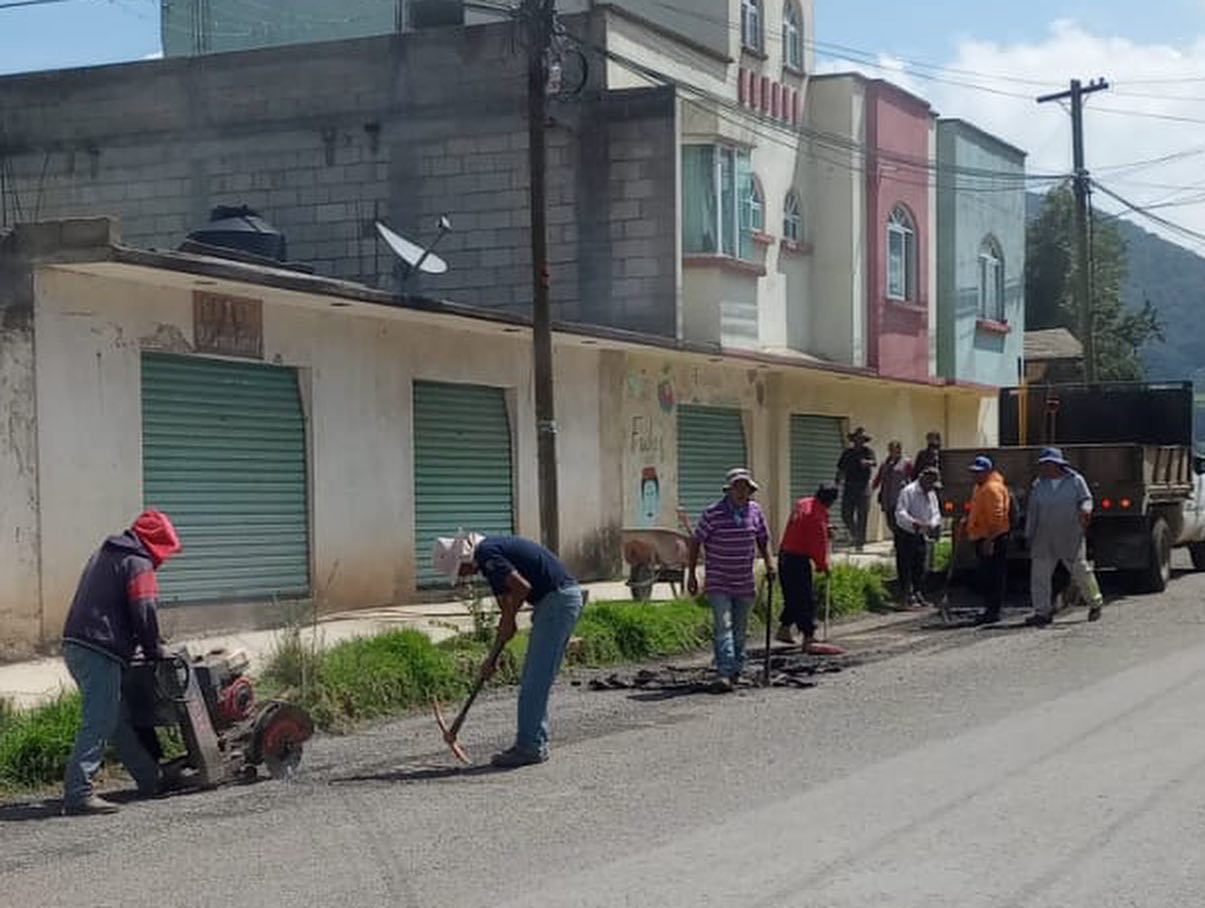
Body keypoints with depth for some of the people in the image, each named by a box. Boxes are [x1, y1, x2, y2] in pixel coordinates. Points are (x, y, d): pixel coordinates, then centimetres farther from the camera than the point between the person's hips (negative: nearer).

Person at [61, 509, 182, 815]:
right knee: (98, 724, -11)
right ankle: (78, 793, -16)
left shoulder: (104, 554, 24)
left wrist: (139, 647, 24)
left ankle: (152, 781, 26)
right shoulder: (138, 563, -5)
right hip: (100, 652, -10)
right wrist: (154, 651, 3)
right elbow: (144, 612, -12)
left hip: (75, 645, 10)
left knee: (120, 720, 16)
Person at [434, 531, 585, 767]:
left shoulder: (486, 554, -11)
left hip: (557, 599, -10)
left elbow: (522, 587, -23)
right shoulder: (491, 556, 19)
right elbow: (507, 611, 24)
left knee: (534, 681, -6)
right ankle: (536, 744, 18)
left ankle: (529, 748, -2)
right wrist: (493, 659, 25)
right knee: (537, 680, 14)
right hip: (567, 597, 10)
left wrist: (508, 620, -6)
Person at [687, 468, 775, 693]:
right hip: (719, 583, -4)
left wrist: (769, 563, 4)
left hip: (745, 583, 5)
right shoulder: (713, 513, -10)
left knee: (740, 630, 11)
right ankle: (724, 674, -21)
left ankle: (736, 671, 23)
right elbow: (696, 541, -3)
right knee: (723, 627, -15)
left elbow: (762, 539, 18)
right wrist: (691, 574, -3)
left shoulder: (755, 511, 4)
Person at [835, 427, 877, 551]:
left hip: (863, 488, -3)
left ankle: (860, 542, 3)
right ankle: (854, 534, 24)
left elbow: (873, 463, -19)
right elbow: (841, 469, 16)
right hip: (849, 487, 3)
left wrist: (867, 463, -42)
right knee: (846, 515, 0)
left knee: (861, 516, -4)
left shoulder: (868, 452, 2)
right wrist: (838, 480, 0)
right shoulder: (847, 452, 11)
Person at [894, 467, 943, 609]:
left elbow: (935, 512, 11)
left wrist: (932, 525, -12)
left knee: (920, 567, 11)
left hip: (920, 535, 7)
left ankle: (918, 595, 19)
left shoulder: (931, 494, 9)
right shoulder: (908, 491, -17)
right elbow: (900, 513, -25)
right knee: (906, 567, -4)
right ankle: (906, 598, 0)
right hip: (905, 534, -7)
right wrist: (916, 523, -36)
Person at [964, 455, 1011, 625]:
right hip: (982, 538, 11)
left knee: (992, 577, -7)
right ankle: (990, 609, 20)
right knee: (985, 577, 14)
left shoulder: (992, 488, -16)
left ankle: (993, 611, -6)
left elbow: (996, 517, -23)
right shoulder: (980, 487, 17)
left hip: (992, 539, -11)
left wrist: (989, 540, -26)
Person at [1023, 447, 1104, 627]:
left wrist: (1085, 509, -25)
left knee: (1080, 570, 5)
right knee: (1039, 574, -3)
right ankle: (1042, 612, 2)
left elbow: (1086, 499, -1)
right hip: (1044, 540, 3)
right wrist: (1029, 536, 11)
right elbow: (1032, 511, 11)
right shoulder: (1040, 485, 8)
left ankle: (1095, 603, 27)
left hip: (1070, 538, -3)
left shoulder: (1075, 481, -1)